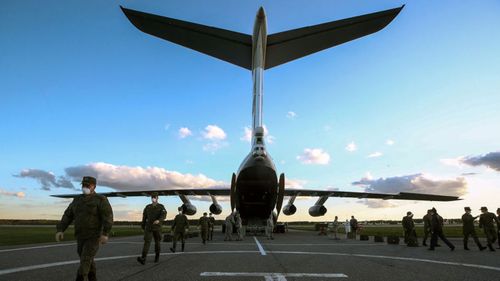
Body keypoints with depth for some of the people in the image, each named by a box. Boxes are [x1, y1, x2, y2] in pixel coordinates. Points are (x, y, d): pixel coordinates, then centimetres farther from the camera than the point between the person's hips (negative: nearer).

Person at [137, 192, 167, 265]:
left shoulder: (161, 207, -2)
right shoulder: (147, 207, 7)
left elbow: (163, 215, -19)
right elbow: (144, 217, 14)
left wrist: (158, 220, -39)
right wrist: (143, 227, 17)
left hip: (157, 228, -1)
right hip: (148, 228, 1)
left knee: (157, 242, 9)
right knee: (147, 241, -15)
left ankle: (157, 256, 30)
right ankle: (143, 259, -26)